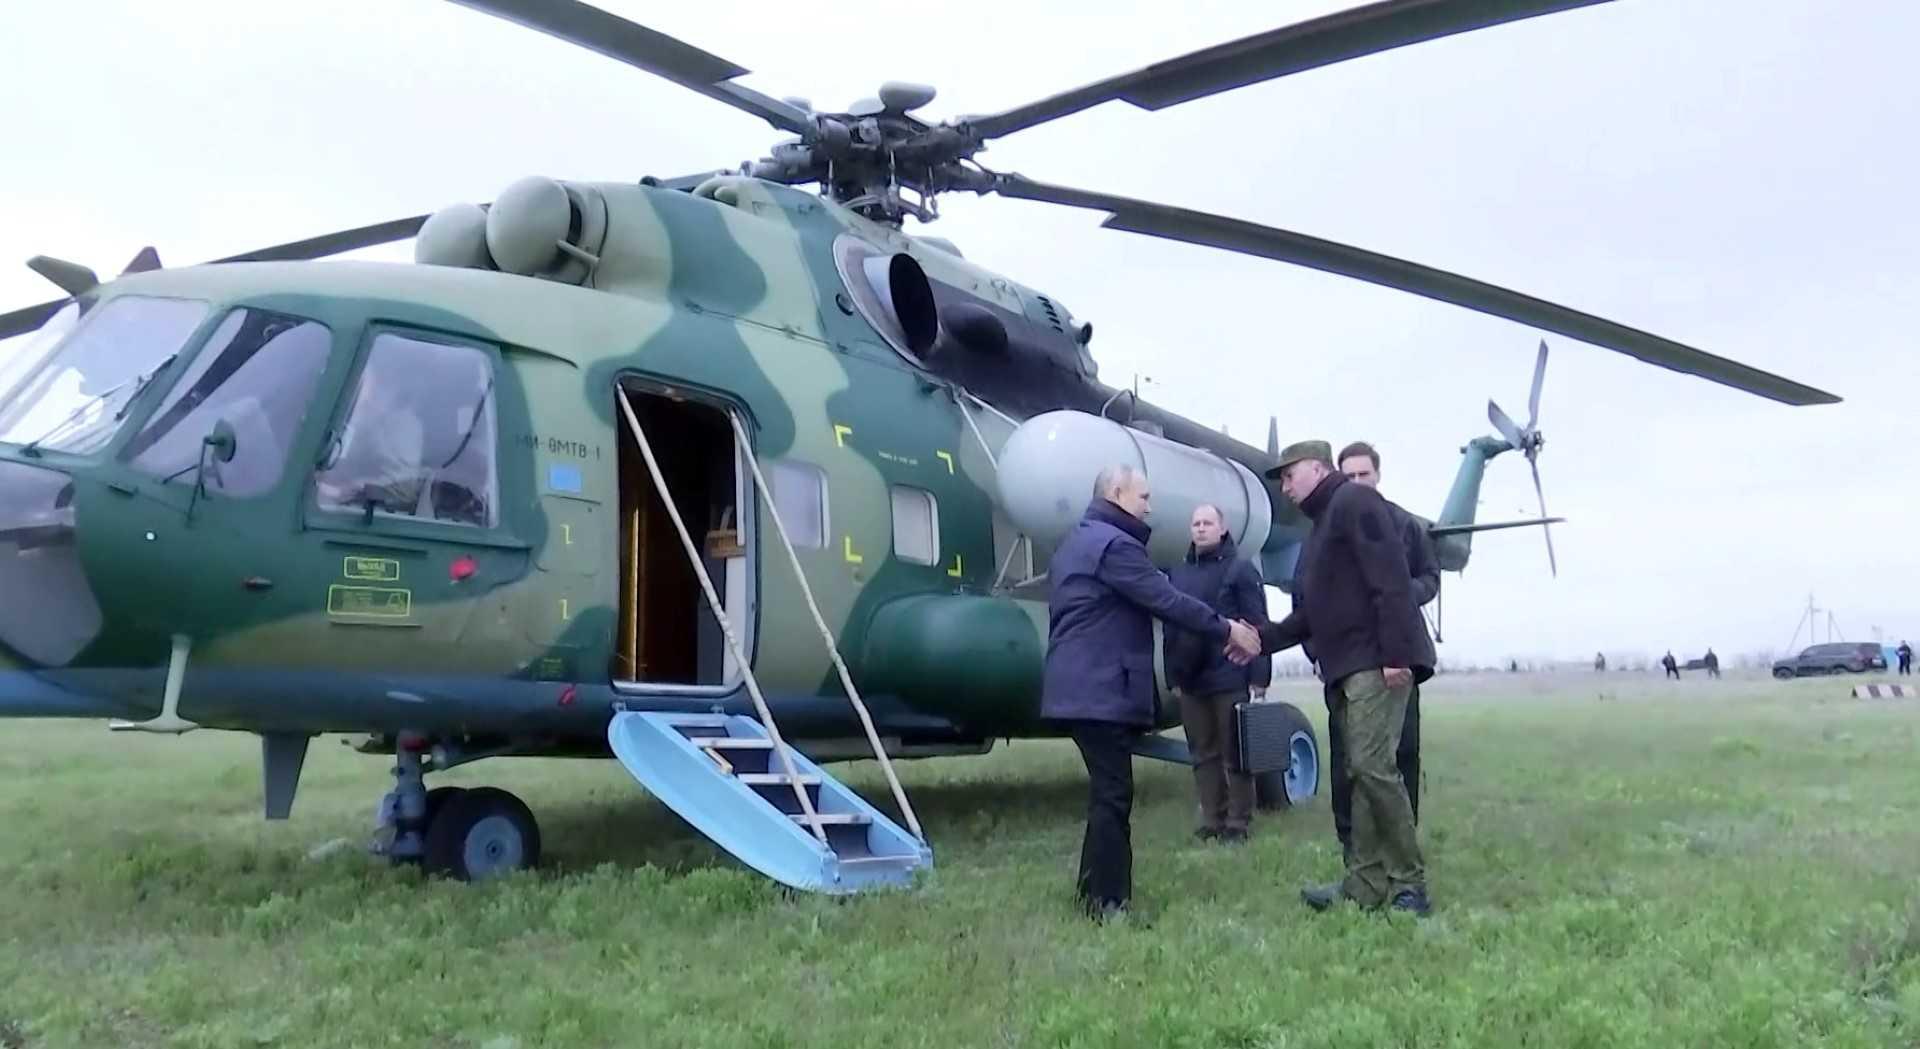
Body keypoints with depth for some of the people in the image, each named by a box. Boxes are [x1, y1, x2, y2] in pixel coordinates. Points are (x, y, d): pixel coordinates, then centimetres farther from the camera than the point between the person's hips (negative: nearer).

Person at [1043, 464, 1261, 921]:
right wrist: (1227, 630, -7)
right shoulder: (1114, 543, -13)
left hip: (1081, 685, 11)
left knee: (1106, 789, 16)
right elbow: (1168, 600, -15)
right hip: (1101, 688, -11)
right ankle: (1108, 901, -5)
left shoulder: (1075, 541, 20)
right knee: (1113, 792, -7)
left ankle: (1095, 890, 22)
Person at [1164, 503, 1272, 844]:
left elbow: (1258, 625, -6)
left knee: (1235, 754, 3)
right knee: (1203, 754, 10)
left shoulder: (1241, 568, -2)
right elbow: (1171, 627, 13)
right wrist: (1173, 676, 10)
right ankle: (1211, 820, 17)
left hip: (1230, 678, -5)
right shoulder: (1179, 573, 12)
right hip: (1191, 681, 5)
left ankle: (1238, 822, 10)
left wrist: (1259, 675, -12)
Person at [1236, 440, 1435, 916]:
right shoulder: (1321, 526, 24)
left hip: (1378, 661, -10)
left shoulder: (1354, 501, -6)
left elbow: (1391, 579, -17)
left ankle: (1409, 883, -7)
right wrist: (1261, 638, 13)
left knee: (1372, 764, -15)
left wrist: (1395, 653, -24)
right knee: (1360, 771, 7)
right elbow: (1310, 614, 24)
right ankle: (1365, 883, 9)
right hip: (1349, 665, 10)